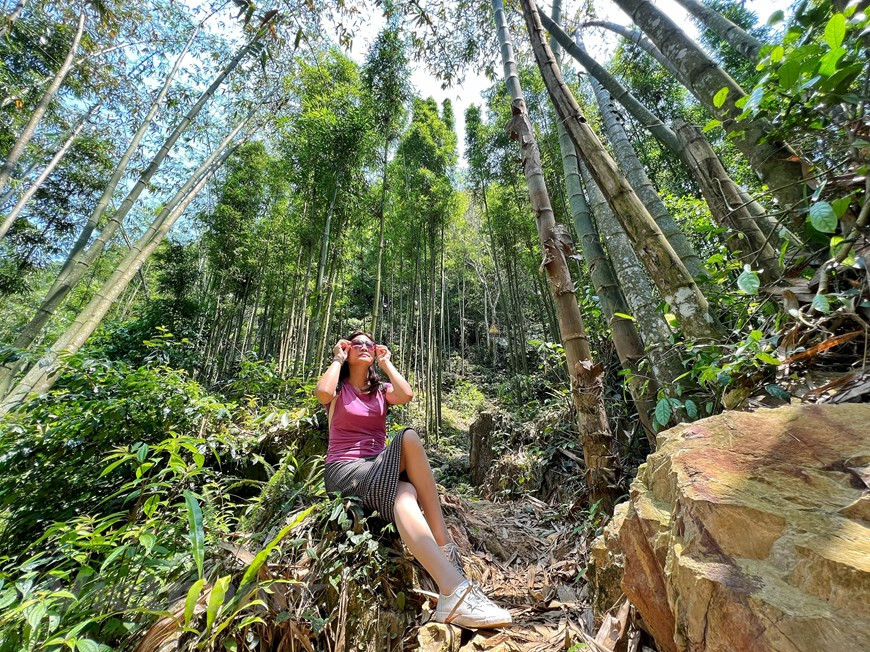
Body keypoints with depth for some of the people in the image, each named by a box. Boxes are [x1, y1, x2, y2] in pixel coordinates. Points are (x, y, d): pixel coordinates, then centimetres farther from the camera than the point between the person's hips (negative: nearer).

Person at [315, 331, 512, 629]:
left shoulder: (381, 389, 16)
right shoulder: (338, 389, 9)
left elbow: (406, 395, -9)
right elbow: (322, 393, -19)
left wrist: (387, 363, 4)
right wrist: (337, 359, -2)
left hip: (378, 469, 4)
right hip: (344, 470, -4)